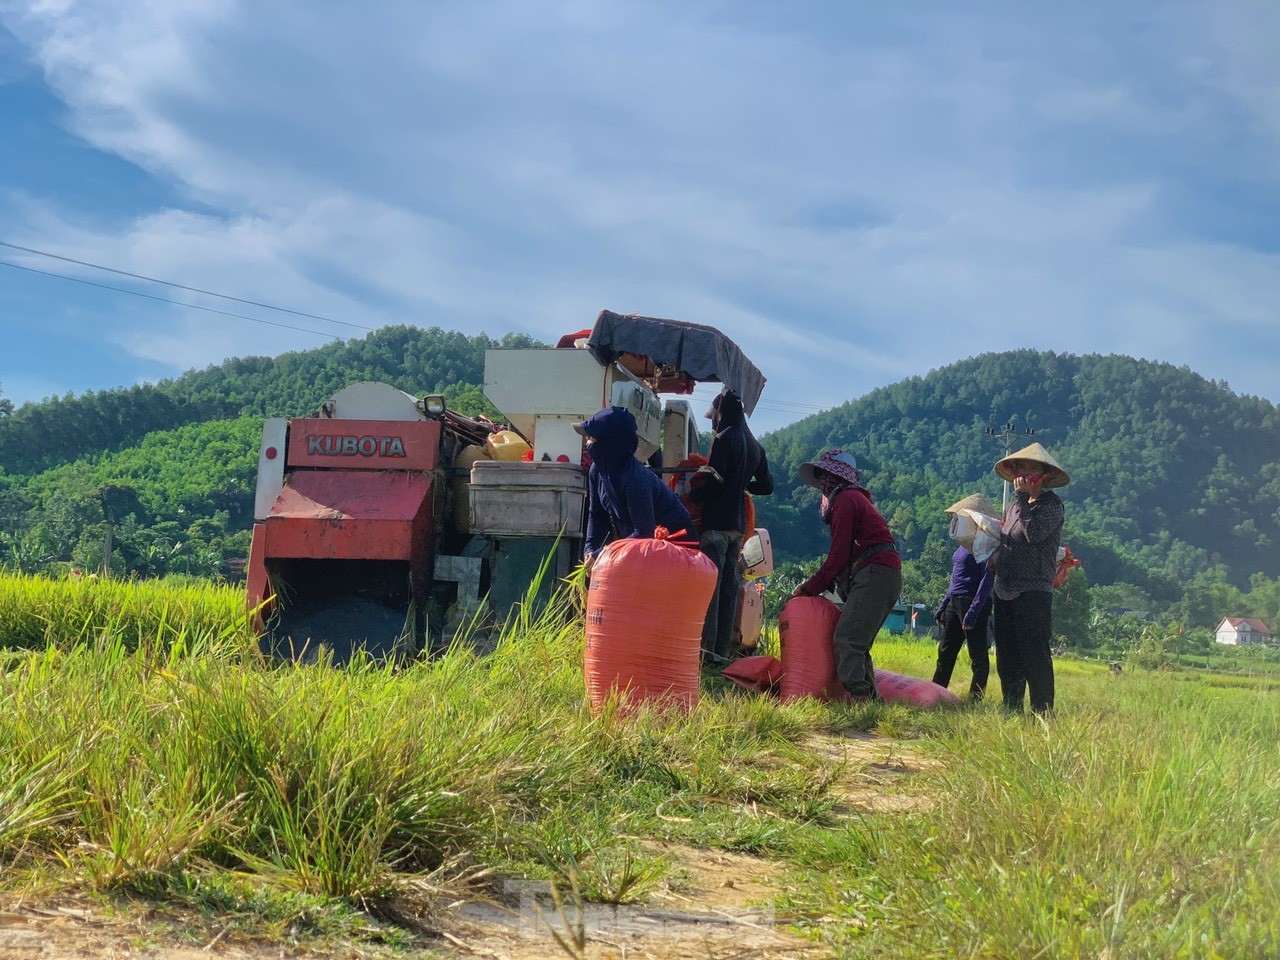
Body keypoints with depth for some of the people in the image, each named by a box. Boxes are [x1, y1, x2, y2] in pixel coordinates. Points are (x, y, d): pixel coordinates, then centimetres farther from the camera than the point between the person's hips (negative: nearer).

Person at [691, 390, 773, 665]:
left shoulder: (724, 439, -9)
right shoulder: (754, 445, 16)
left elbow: (713, 480, -16)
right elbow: (766, 485, 21)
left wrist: (691, 495, -2)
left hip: (716, 522, -8)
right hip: (738, 525, 8)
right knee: (729, 585, 8)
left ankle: (706, 646, -16)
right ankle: (723, 650, 8)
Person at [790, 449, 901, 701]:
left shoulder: (846, 500, -5)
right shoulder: (856, 498, 27)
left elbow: (838, 555, -11)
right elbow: (843, 554, 22)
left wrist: (808, 589, -5)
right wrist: (821, 586, 13)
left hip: (875, 574, -11)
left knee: (846, 641, -17)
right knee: (857, 644, 11)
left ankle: (858, 696, -27)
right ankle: (871, 698, 9)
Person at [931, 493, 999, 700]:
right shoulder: (965, 542, 16)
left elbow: (987, 579, -16)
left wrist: (973, 612, -21)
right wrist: (943, 607, 20)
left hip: (973, 603, -9)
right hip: (955, 603, 9)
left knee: (978, 656, -1)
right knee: (945, 652, 10)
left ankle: (975, 699, 4)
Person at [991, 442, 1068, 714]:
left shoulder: (1051, 504, -5)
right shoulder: (1015, 505, 18)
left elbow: (1034, 533, -22)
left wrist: (1023, 497, -15)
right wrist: (996, 556, 8)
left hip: (1033, 592, -8)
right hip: (1005, 591, 8)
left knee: (1034, 658, -9)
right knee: (1007, 660, 12)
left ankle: (1042, 714, -5)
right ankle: (1011, 711, 21)